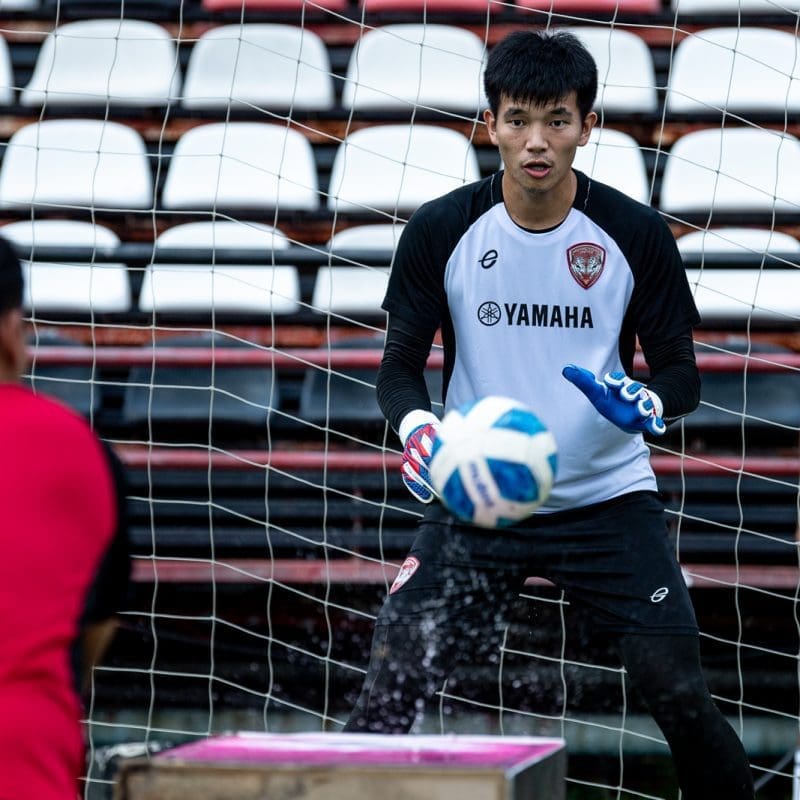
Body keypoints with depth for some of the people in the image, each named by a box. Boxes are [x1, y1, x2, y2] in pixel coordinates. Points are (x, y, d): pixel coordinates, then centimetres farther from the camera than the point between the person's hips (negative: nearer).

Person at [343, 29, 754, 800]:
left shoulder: (637, 234, -7)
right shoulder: (439, 231, -6)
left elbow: (681, 371, 0)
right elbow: (399, 366, -2)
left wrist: (646, 404, -24)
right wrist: (416, 426, -25)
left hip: (607, 497, 0)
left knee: (681, 697, -7)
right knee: (392, 684, -11)